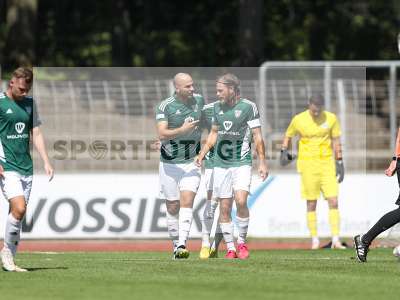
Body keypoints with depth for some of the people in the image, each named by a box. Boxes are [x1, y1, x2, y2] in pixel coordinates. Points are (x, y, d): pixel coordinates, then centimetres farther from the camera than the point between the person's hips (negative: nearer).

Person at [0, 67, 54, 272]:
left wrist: (46, 162, 8)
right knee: (19, 209, -20)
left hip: (26, 167, 6)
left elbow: (36, 134, 17)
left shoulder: (29, 103, 13)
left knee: (18, 213, 5)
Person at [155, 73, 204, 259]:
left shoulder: (199, 100, 3)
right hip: (169, 164, -2)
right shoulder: (165, 107, -11)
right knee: (172, 207, 5)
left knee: (187, 202, -14)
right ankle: (176, 245, 19)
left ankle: (182, 246, -23)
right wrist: (182, 130, -31)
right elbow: (162, 134, -21)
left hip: (191, 162, 2)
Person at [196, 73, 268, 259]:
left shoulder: (248, 107, -5)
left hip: (242, 162, -5)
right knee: (224, 207, 0)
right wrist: (202, 154, 16)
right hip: (221, 163, 5)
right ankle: (230, 248, 8)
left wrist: (262, 162, -7)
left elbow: (257, 136, -3)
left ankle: (242, 242, -2)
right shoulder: (217, 107, 10)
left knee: (240, 201, -20)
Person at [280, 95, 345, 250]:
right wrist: (284, 152, -5)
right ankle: (314, 240, 12)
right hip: (308, 164, -1)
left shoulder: (331, 118, -2)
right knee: (311, 204, 1)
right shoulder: (298, 120, -5)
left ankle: (335, 240, -3)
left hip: (327, 163, 1)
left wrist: (339, 163, 2)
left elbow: (336, 141, 5)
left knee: (333, 201, -6)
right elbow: (288, 135, 11)